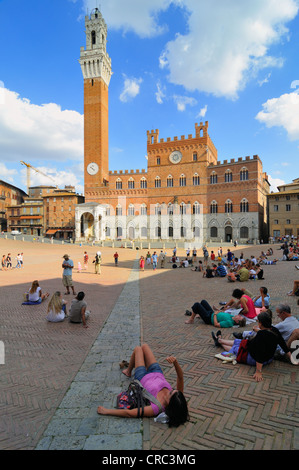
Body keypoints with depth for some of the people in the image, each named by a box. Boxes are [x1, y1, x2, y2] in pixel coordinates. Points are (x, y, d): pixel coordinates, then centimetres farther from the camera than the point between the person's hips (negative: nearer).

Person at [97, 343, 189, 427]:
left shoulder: (157, 407, -44)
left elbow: (129, 413, -43)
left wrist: (107, 411, -39)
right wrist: (175, 362, -57)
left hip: (143, 378, -3)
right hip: (157, 373, 4)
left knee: (138, 348, 13)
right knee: (144, 346, 20)